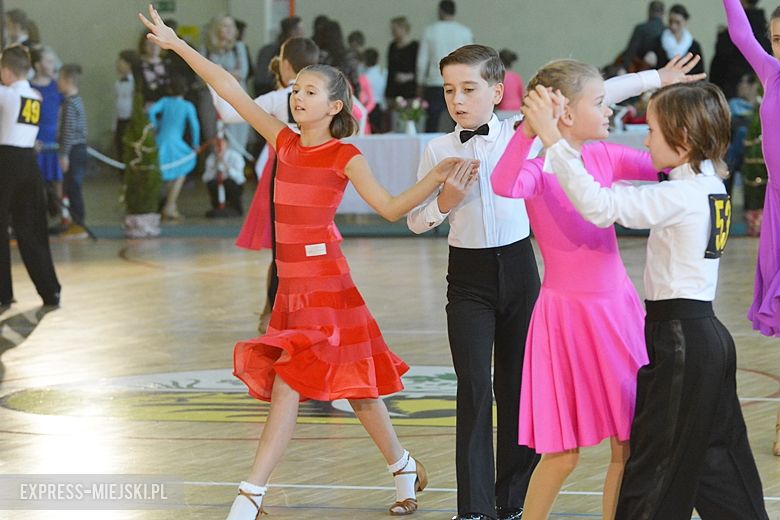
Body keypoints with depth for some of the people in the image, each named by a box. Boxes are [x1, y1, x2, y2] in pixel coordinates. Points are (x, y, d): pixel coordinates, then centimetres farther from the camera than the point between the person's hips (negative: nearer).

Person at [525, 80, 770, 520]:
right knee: (715, 464, 16)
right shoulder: (711, 188, 9)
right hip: (707, 334, 9)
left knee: (654, 471, -4)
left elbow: (599, 205, -28)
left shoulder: (681, 197, -19)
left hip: (679, 339, -9)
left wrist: (554, 140, -26)